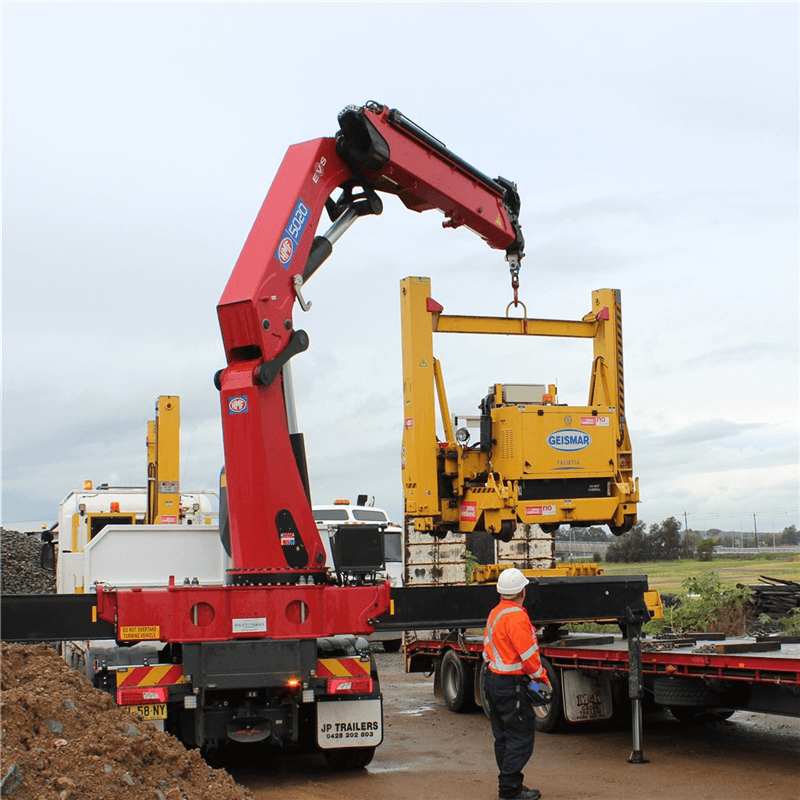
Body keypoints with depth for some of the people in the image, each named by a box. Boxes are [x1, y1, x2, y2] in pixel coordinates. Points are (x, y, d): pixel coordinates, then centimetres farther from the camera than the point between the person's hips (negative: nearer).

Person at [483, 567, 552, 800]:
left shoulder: (495, 613, 11)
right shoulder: (516, 617, -19)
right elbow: (528, 655, -20)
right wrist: (543, 680, -7)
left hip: (493, 678, 10)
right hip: (511, 685, -10)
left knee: (504, 737, 15)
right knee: (521, 738, -3)